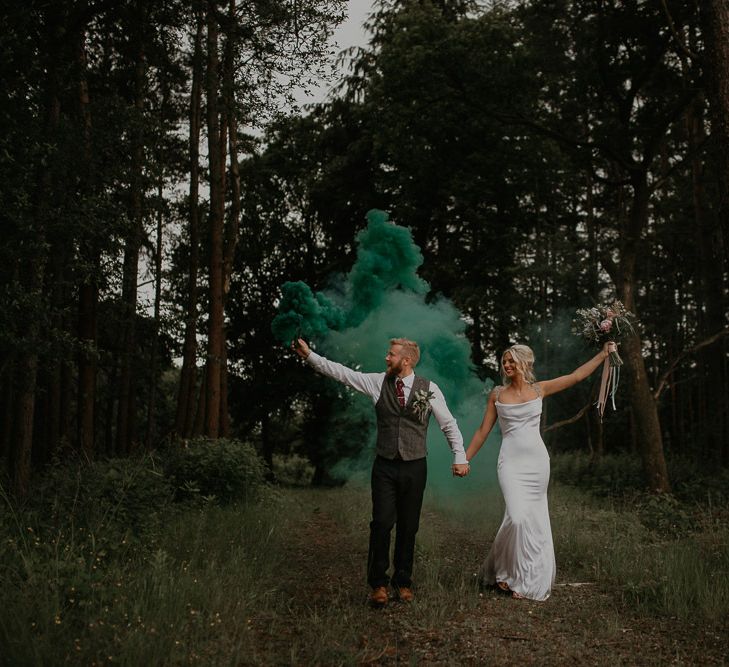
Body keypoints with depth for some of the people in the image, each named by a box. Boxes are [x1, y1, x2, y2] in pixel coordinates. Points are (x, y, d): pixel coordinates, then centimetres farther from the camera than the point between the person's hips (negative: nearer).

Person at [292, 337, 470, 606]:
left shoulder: (429, 389, -3)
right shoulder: (378, 382, 1)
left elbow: (449, 424, 2)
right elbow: (341, 372, -2)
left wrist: (460, 457, -2)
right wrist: (309, 355, -9)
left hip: (414, 467, 0)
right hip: (384, 466, 1)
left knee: (408, 527, 9)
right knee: (382, 523, -4)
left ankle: (403, 581, 26)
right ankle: (378, 583, 12)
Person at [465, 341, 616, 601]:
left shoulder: (539, 389, 6)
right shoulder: (497, 394, 4)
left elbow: (577, 376, 7)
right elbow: (483, 431, 8)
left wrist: (603, 353, 5)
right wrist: (464, 459, 8)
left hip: (537, 460, 2)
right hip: (511, 461, -2)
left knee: (535, 519, 6)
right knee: (517, 517, -16)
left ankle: (531, 578, 20)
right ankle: (506, 571, 5)